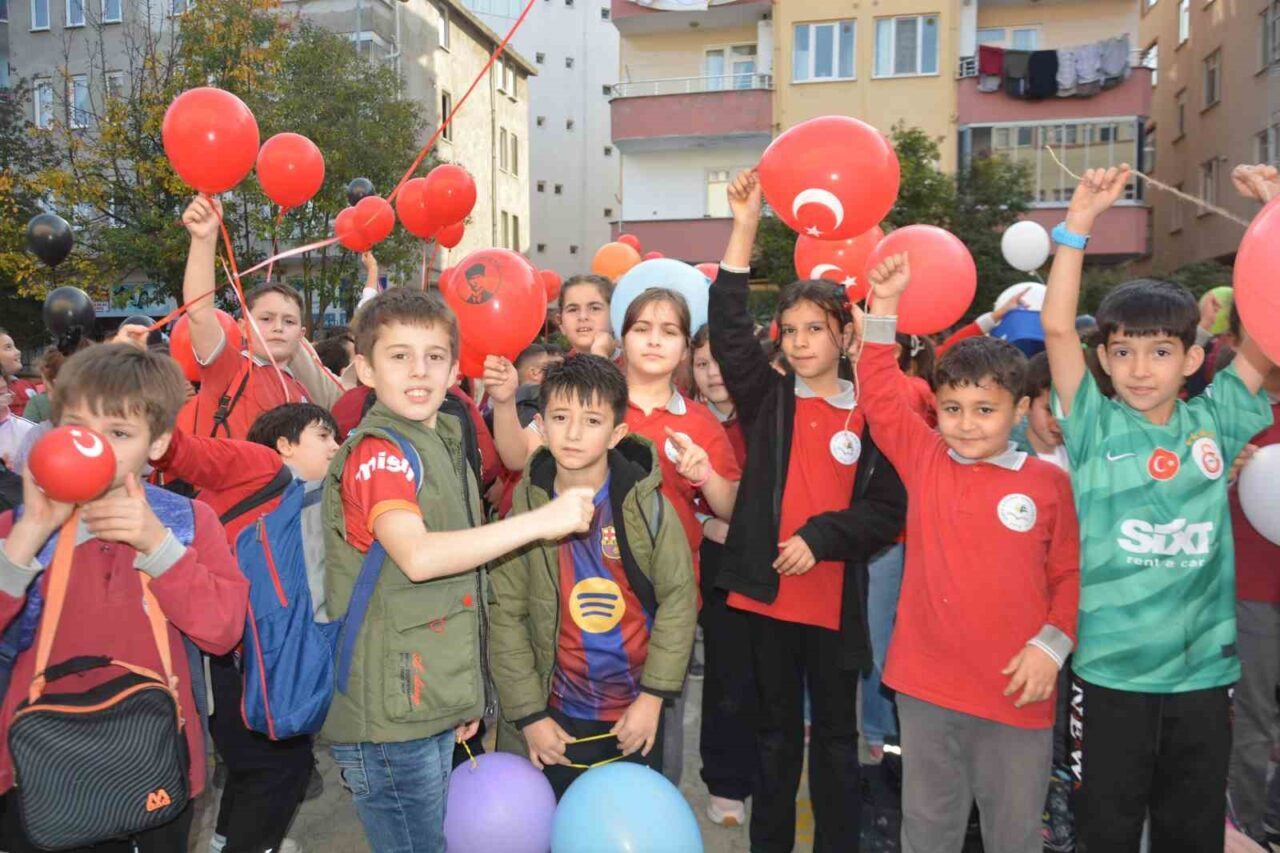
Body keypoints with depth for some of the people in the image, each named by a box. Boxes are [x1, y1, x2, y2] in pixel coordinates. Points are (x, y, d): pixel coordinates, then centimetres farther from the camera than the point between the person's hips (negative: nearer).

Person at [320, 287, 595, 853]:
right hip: (389, 715, -8)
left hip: (432, 704, 8)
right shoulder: (377, 450, -15)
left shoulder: (443, 446, 12)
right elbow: (416, 556, -30)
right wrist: (541, 521, -30)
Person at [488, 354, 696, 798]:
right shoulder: (525, 506, -8)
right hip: (559, 713, 1)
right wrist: (528, 713, -5)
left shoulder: (647, 503, -10)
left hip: (637, 711, 0)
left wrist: (653, 696, -9)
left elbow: (678, 598, -5)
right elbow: (506, 615, -4)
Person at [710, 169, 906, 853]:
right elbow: (727, 329, -9)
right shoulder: (767, 399, 2)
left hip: (836, 596, -1)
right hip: (766, 589, 1)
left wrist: (822, 537, -16)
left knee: (837, 733, 14)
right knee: (775, 729, 16)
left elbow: (888, 508, -3)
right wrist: (745, 228, -14)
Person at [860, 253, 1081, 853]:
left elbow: (1070, 573, 3)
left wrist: (1053, 643, -9)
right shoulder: (923, 460, 0)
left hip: (1016, 688, -1)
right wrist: (884, 308, -11)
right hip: (925, 681, 1)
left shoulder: (1048, 482, -3)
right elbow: (881, 395, -5)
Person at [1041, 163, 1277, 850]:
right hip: (1109, 666, -2)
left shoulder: (1212, 423, 1)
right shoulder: (1095, 429, -6)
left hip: (1204, 664, 3)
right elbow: (1056, 328, -15)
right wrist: (1079, 221, -17)